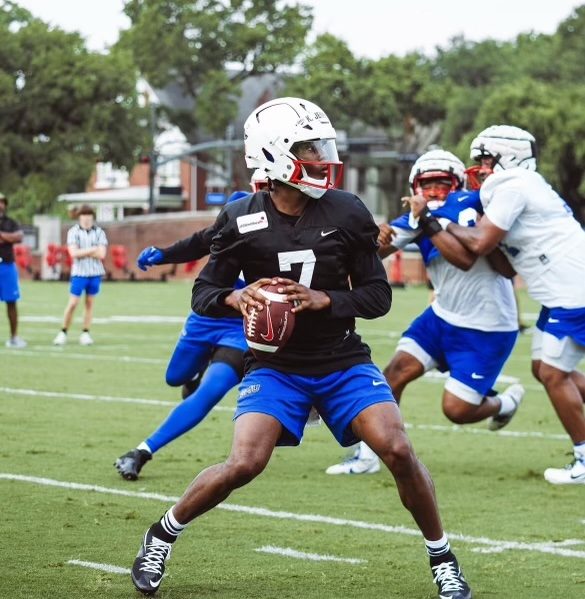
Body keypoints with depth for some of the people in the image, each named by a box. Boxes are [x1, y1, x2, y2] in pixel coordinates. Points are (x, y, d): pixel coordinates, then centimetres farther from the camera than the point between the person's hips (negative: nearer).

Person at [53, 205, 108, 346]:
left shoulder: (99, 232, 4)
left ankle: (85, 333, 11)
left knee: (90, 303, 6)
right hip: (79, 272, -2)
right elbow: (74, 253, -13)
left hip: (95, 272, 2)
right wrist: (92, 249, -8)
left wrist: (82, 252, -9)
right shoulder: (73, 232, -1)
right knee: (73, 303, -4)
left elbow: (101, 254, -6)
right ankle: (63, 332, 5)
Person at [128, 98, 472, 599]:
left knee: (398, 451, -16)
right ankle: (162, 535, 8)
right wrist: (235, 298, -22)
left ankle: (442, 558, 5)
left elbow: (379, 295, -3)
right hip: (276, 365, -1)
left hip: (342, 362, 1)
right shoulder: (241, 221, -8)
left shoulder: (346, 214, -8)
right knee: (244, 465, -18)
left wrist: (324, 300, -20)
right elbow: (203, 294, 1)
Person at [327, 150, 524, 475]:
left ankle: (504, 403, 25)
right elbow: (376, 253, -6)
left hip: (486, 328, -7)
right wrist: (380, 239, -29)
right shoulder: (418, 217, 2)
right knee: (395, 374, -5)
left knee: (457, 410, -7)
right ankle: (367, 455, 4)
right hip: (444, 316, 7)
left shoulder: (467, 206, -19)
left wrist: (427, 223, -35)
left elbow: (465, 259, -35)